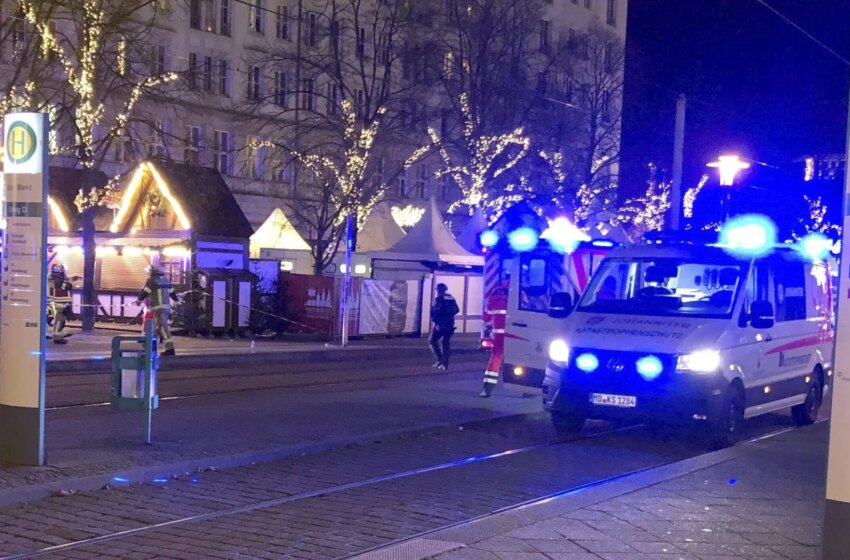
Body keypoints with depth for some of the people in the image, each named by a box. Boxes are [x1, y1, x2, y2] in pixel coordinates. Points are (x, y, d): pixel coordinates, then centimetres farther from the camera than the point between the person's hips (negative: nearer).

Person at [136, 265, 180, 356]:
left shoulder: (152, 281, -5)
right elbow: (172, 292, 25)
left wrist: (139, 300, 13)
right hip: (167, 306, 7)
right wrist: (176, 299, 42)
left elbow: (144, 292, -4)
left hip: (158, 307, -7)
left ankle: (170, 348, -21)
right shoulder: (166, 281, 16)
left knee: (163, 327, -12)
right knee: (158, 324, 22)